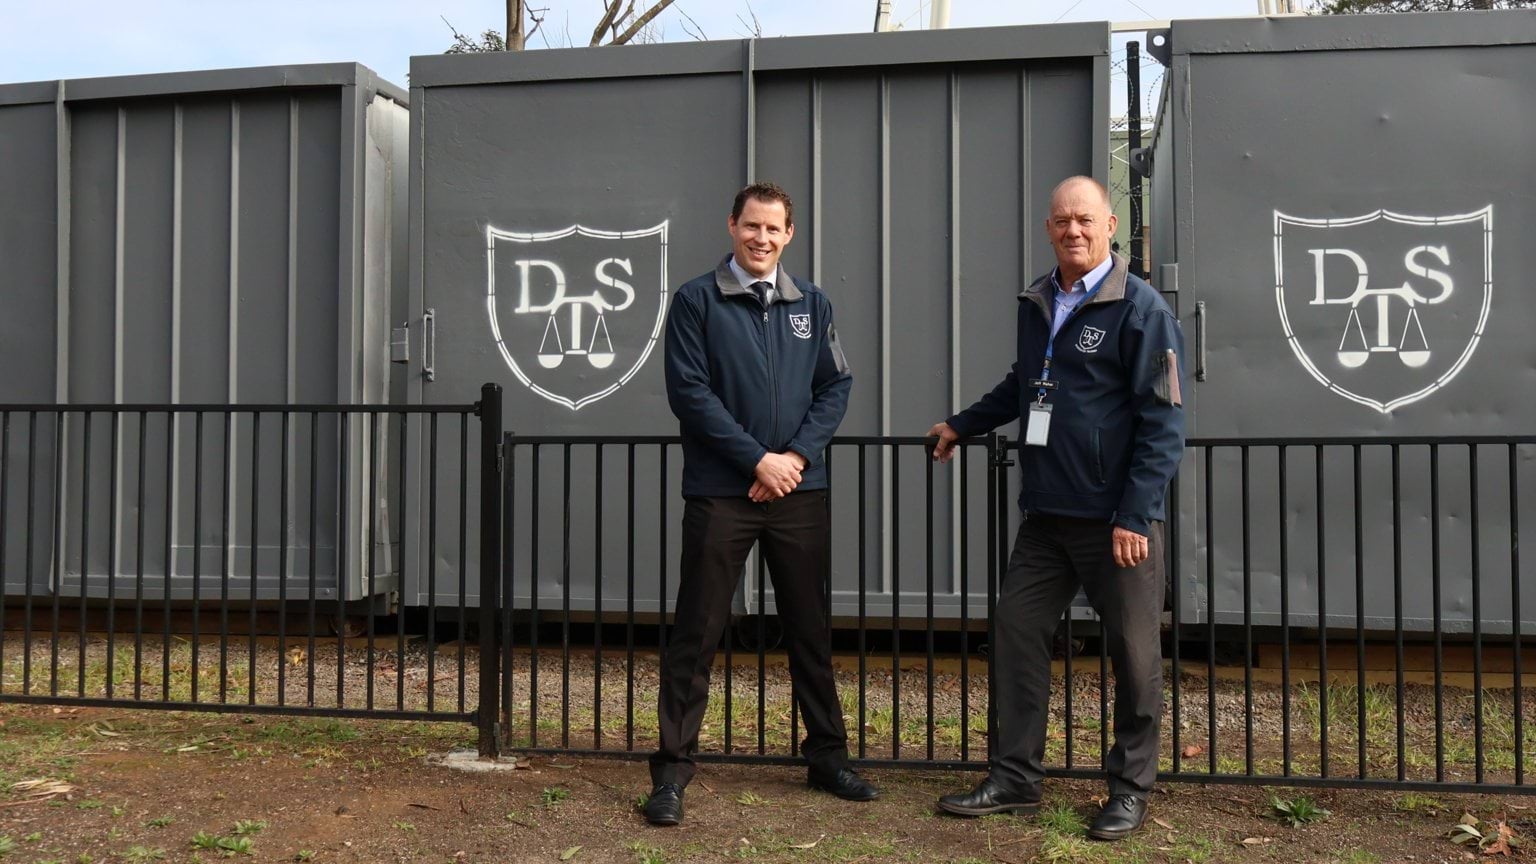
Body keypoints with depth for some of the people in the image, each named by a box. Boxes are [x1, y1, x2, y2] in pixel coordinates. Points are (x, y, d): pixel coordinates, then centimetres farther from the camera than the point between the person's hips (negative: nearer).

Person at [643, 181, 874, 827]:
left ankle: (828, 756, 27)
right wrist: (757, 460, -13)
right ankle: (672, 770, 10)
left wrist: (797, 454, -7)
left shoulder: (811, 304, 10)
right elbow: (689, 391, -8)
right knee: (696, 635, 0)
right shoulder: (696, 301, -1)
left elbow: (836, 386, 8)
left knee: (810, 629, 13)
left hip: (799, 493, 4)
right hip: (720, 494, -3)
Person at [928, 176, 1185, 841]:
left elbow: (1163, 421, -12)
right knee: (1016, 630, 7)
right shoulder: (1036, 304, 11)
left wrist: (1134, 516, -16)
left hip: (1116, 518, -6)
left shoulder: (1140, 308, -9)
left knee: (1134, 653, 3)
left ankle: (1130, 789, 20)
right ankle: (1015, 779, 20)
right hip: (1046, 513, 6)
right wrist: (961, 426, 30)